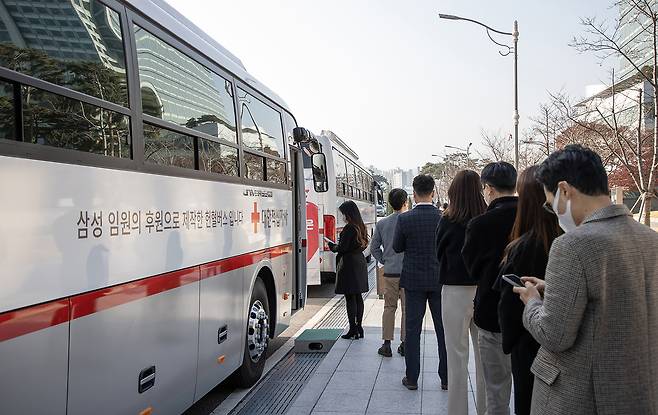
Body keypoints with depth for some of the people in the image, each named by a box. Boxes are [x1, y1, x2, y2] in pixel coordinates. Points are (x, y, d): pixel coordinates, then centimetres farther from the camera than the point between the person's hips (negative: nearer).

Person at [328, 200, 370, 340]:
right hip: (360, 263, 9)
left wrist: (332, 246, 3)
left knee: (350, 298, -4)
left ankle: (353, 330, 0)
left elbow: (342, 247, -18)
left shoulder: (349, 228, -17)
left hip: (349, 264, -9)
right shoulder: (360, 226, 11)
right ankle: (358, 328, 20)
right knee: (358, 297, 13)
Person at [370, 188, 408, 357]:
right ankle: (404, 344, 14)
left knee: (389, 308, 10)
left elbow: (374, 247, 5)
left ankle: (387, 344, 11)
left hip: (389, 272, 2)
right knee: (407, 308, 9)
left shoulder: (382, 223, 1)